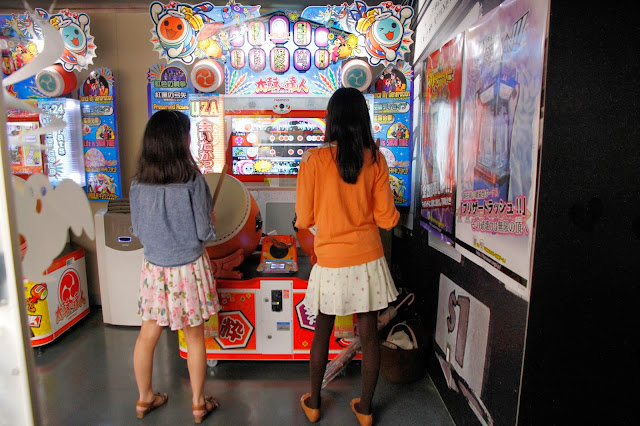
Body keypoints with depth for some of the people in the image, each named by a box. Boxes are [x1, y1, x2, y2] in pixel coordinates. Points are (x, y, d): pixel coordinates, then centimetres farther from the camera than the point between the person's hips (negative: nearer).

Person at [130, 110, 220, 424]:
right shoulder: (192, 180, -18)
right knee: (194, 338, 13)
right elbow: (204, 231, -12)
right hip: (189, 268, -3)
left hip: (154, 268, 4)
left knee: (147, 336, 18)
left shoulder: (138, 184, -6)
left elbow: (137, 230, 4)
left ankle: (144, 398, 37)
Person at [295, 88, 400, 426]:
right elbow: (387, 218, -2)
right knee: (369, 334, 14)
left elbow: (304, 220, -7)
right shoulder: (375, 159, -5)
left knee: (322, 333, 17)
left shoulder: (313, 160, -11)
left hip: (330, 262, -1)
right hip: (368, 259, 2)